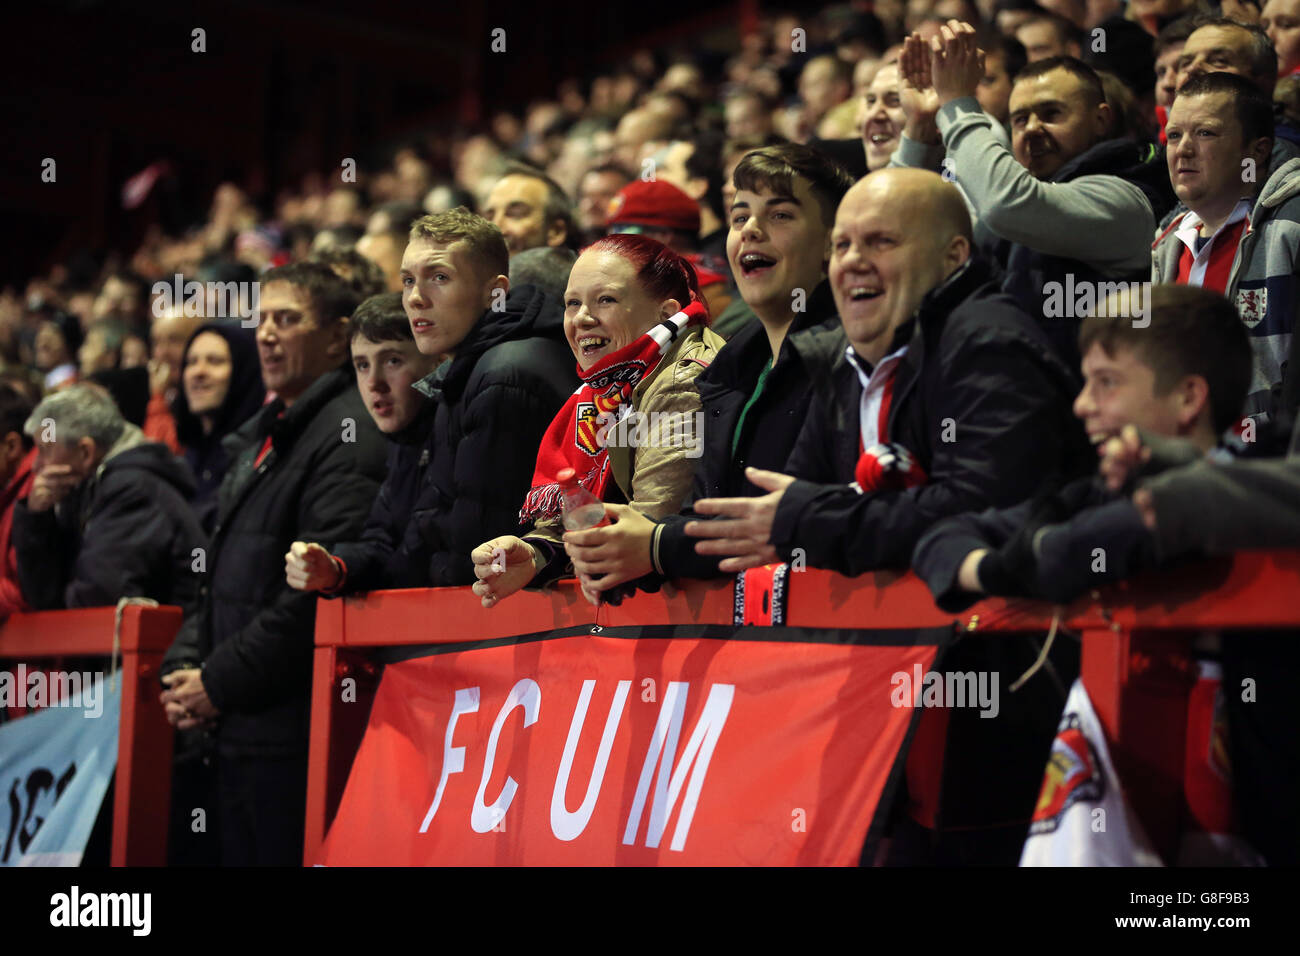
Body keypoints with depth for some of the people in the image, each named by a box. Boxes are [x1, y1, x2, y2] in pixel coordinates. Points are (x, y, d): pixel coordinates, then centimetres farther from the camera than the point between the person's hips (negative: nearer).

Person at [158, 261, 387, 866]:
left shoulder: (348, 434, -12)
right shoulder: (259, 438, 19)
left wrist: (220, 681, -15)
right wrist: (183, 668, 7)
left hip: (295, 730, -9)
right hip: (238, 726, 9)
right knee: (239, 853, 13)